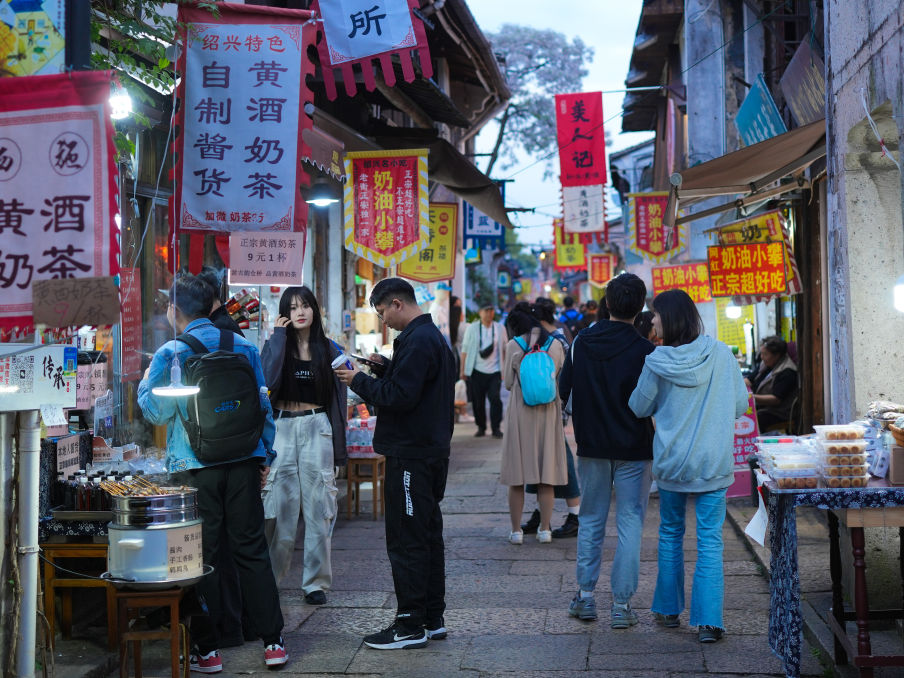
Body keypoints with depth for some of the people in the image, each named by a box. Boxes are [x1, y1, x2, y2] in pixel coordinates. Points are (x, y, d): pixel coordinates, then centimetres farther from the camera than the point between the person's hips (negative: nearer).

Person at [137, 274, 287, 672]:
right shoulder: (244, 346, 5)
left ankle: (207, 650, 10)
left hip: (195, 467, -3)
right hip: (244, 462, 3)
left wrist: (144, 383, 17)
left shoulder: (170, 354, -6)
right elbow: (263, 405, 9)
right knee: (252, 550, 9)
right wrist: (265, 456, 17)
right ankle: (272, 642, 11)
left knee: (201, 557, 5)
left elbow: (157, 412, -2)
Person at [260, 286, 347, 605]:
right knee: (279, 509, 0)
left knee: (317, 507, 1)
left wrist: (338, 447, 2)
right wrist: (279, 336, -10)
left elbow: (338, 399, 7)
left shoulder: (329, 350, 7)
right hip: (282, 430, 0)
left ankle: (316, 581, 10)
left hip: (317, 429, 0)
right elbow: (268, 380, -15)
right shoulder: (275, 345, 6)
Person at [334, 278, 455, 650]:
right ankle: (432, 619, 23)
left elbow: (400, 396, -23)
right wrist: (387, 366, 9)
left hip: (410, 456, -11)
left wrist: (359, 380, -12)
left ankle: (411, 626, 2)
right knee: (428, 535, 15)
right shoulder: (433, 336, 15)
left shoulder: (417, 341, -18)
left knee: (407, 541, -4)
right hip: (432, 450, 11)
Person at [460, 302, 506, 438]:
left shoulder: (500, 328, 8)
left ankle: (496, 428, -3)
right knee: (478, 401, 3)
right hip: (477, 371, 0)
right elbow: (465, 349, 5)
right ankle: (481, 428, 17)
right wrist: (463, 370, 2)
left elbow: (504, 349, 13)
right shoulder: (472, 328, 4)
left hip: (494, 371, 0)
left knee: (495, 398, -11)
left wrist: (505, 369, 10)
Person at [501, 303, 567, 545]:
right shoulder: (555, 344, 2)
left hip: (521, 411, -2)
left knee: (516, 477, 5)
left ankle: (516, 530, 7)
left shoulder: (514, 346, -4)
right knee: (547, 473, 8)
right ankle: (544, 529, 10)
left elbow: (509, 383, 2)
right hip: (548, 411, 2)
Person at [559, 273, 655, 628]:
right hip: (633, 450, -3)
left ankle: (585, 595, 18)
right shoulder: (644, 350, -12)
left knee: (591, 520, 15)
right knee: (630, 524, 3)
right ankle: (621, 604, 4)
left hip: (592, 446, 3)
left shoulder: (581, 343, -2)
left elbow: (563, 391, 5)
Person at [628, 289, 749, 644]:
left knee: (670, 534, 16)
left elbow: (639, 408, 2)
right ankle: (708, 621, -2)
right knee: (710, 540, 3)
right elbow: (740, 404, 2)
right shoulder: (721, 354, -7)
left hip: (671, 461, 0)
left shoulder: (657, 362, -11)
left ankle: (669, 609, 26)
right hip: (714, 462, 0)